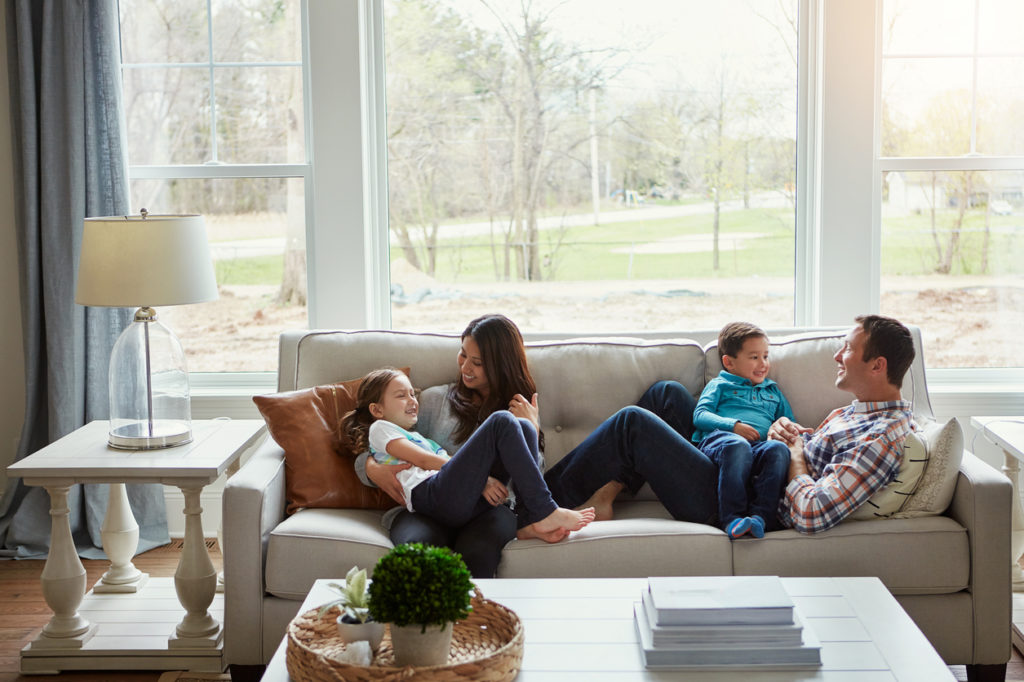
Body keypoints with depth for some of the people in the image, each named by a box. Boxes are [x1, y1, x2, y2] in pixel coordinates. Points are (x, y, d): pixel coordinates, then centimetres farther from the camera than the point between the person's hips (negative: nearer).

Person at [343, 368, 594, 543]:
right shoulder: (380, 429, 19)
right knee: (501, 422, -17)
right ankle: (545, 512, -20)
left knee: (525, 428, -3)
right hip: (434, 494, -8)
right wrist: (480, 477, -7)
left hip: (471, 498, 8)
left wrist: (481, 478, 3)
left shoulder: (422, 438, 42)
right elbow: (422, 460, 3)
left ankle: (529, 521, -20)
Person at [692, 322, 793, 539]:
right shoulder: (719, 385, 24)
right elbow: (700, 415, 8)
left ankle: (760, 515, -44)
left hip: (759, 446, 3)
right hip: (717, 439, -3)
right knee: (737, 445, -41)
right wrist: (733, 426, -9)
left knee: (778, 448, -34)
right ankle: (731, 518, -45)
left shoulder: (773, 391, 37)